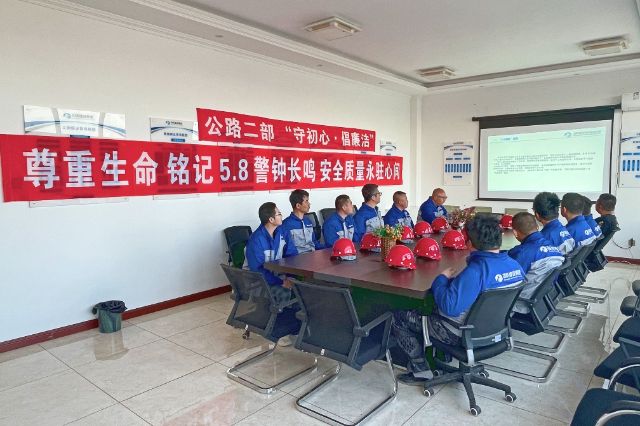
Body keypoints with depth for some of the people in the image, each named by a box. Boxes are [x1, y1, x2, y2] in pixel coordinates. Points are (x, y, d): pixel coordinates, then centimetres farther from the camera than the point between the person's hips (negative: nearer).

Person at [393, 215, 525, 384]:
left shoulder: (476, 271, -33)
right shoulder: (516, 266, -6)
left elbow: (449, 307, -33)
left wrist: (441, 279, -17)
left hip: (463, 334, -8)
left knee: (398, 317, 3)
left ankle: (421, 370, 8)